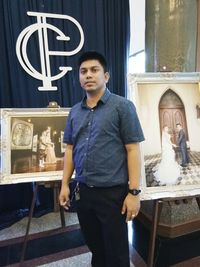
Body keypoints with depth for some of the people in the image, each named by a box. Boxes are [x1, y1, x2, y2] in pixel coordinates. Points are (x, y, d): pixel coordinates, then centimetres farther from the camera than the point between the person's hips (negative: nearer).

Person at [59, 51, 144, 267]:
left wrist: (134, 192, -13)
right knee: (94, 245, 24)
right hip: (83, 191, 5)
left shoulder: (122, 106, -8)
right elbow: (70, 150, 10)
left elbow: (133, 150, -11)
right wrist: (65, 185, 8)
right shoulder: (75, 112, 7)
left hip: (112, 193, -4)